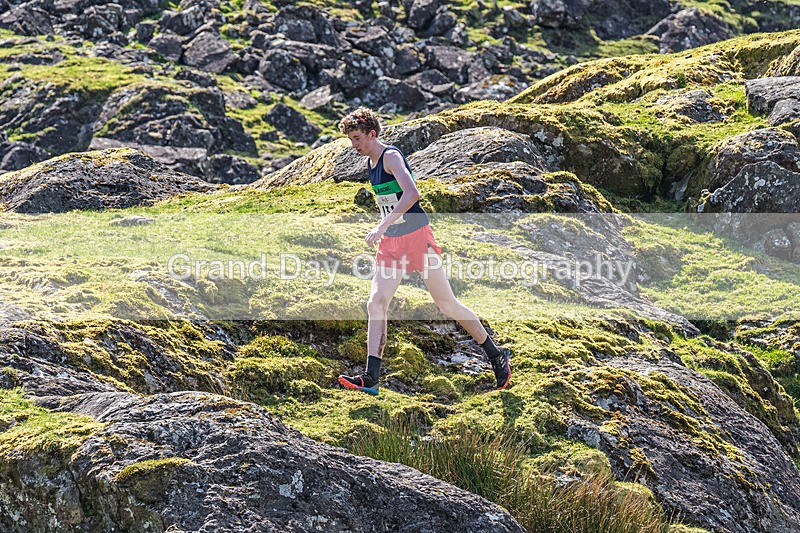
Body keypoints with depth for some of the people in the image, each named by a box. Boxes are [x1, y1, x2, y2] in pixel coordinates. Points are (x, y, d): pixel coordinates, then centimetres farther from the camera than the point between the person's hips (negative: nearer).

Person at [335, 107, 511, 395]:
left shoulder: (391, 156, -15)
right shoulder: (370, 162, 12)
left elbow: (411, 193, -31)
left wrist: (382, 225, -37)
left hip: (417, 236, -8)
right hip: (390, 242, 8)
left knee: (447, 304, -1)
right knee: (376, 303, -8)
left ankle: (496, 355, 15)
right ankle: (371, 377, -12)